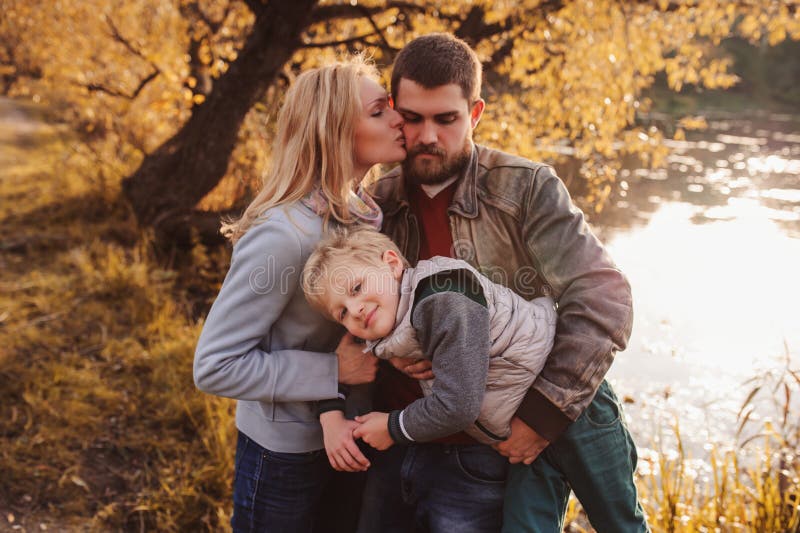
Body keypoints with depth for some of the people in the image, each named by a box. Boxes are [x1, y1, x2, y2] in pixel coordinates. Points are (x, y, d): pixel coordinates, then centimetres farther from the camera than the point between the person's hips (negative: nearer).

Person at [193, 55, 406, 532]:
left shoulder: (368, 214, -5)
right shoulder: (284, 235, -26)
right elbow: (214, 366, -23)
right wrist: (334, 372, -24)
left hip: (346, 437, 6)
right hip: (285, 455, -6)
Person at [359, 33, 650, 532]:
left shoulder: (526, 189, -9)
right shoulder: (376, 206, 3)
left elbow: (604, 299, -16)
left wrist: (545, 413, -20)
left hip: (478, 465, -4)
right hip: (386, 448, 4)